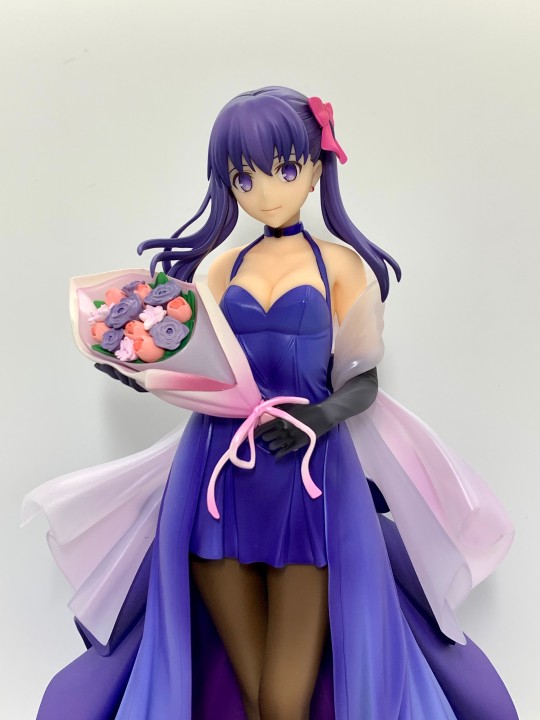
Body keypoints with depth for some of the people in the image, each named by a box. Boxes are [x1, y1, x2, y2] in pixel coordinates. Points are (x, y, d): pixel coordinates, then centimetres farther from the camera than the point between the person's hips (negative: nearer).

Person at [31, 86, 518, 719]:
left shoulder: (340, 263, 5)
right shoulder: (222, 268, 11)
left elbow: (363, 382, 0)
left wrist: (322, 416, -19)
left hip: (310, 476, -2)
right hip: (221, 475, 2)